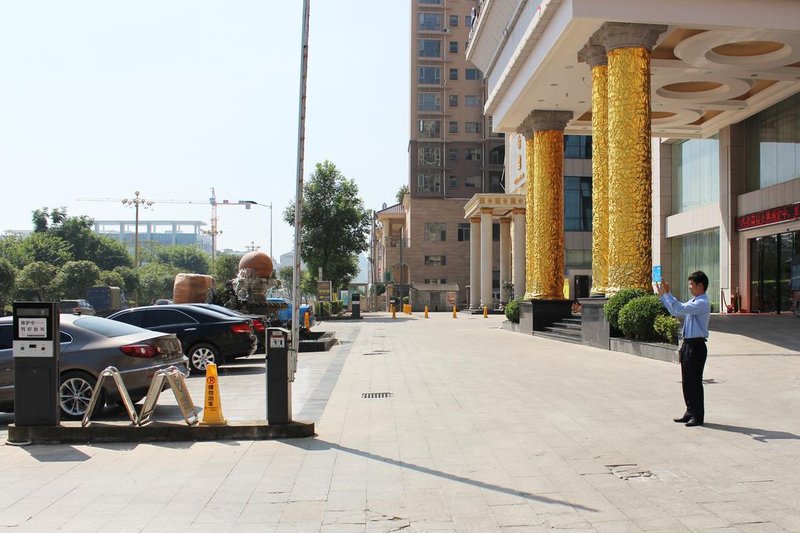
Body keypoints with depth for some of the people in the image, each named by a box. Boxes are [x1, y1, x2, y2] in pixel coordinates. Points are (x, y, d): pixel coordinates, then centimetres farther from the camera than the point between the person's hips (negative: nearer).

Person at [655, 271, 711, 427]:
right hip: (688, 344, 10)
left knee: (694, 381, -3)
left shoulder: (702, 303, -15)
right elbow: (676, 311, 23)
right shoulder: (693, 302, 16)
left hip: (696, 346, -10)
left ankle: (698, 416, 5)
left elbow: (680, 308, -28)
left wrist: (667, 294, -24)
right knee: (686, 381, 14)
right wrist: (662, 296, 18)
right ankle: (690, 412, 23)